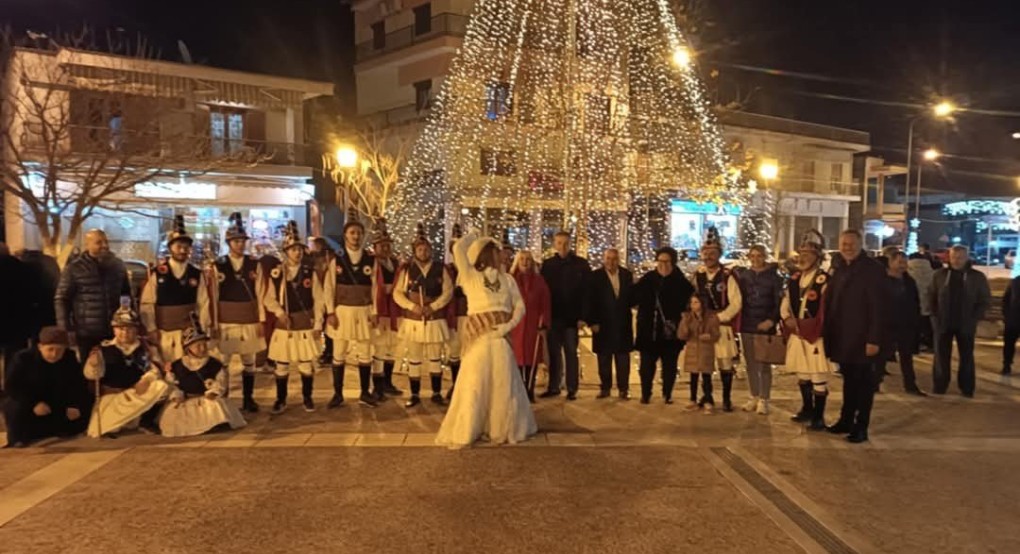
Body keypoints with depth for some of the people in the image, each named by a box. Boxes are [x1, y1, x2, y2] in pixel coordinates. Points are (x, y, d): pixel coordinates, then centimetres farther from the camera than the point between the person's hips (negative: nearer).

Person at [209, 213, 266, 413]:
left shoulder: (255, 265, 2)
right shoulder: (218, 265, -2)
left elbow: (260, 295, 2)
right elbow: (214, 297, -2)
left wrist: (261, 321, -1)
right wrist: (214, 324, -5)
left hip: (249, 321, 1)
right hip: (226, 321, -1)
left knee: (249, 362, 9)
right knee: (222, 362, 3)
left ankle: (248, 398, 21)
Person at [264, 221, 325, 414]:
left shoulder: (310, 273, -1)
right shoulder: (276, 273, -1)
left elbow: (319, 300, 0)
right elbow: (270, 299, 4)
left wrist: (317, 324, -4)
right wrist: (279, 312, -14)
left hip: (306, 324, 0)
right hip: (284, 324, 0)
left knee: (306, 364, 7)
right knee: (282, 365, 7)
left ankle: (307, 398, 21)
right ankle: (281, 400, 20)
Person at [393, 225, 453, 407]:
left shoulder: (440, 269, 1)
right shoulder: (407, 269, 1)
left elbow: (448, 292, -3)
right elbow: (397, 293, -1)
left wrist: (433, 306, -15)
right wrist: (412, 306, -14)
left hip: (435, 320, 0)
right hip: (413, 320, 0)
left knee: (435, 358, 8)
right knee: (414, 359, 5)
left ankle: (437, 393, 17)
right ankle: (415, 395, 15)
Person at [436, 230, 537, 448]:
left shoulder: (507, 279, 14)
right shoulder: (471, 276, 5)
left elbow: (520, 306, 9)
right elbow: (458, 248, -6)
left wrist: (510, 325, -8)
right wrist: (473, 236, 12)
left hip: (501, 338, 3)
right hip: (478, 337, -3)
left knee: (504, 384, 6)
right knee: (474, 385, -1)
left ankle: (502, 428, 21)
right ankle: (464, 432, 10)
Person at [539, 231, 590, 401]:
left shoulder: (581, 264, 0)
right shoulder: (547, 264, 7)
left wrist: (583, 315, -11)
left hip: (572, 316, -2)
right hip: (553, 316, 2)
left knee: (571, 353, 4)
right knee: (554, 353, 7)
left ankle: (572, 389, 8)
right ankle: (553, 387, 15)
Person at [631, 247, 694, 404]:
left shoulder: (681, 282, -5)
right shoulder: (646, 279, 1)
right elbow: (633, 298, 6)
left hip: (671, 332, -1)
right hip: (649, 331, 1)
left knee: (669, 365, 9)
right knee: (646, 364, 7)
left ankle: (667, 394, 22)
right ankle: (645, 394, 19)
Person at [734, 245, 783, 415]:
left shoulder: (774, 277, -2)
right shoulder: (742, 275, 7)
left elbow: (779, 302, -6)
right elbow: (737, 300, 7)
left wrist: (772, 320, -17)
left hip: (765, 326, -3)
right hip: (747, 326, 3)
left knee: (764, 364, 2)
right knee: (750, 364, 9)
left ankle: (763, 399, 10)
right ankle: (754, 396, 20)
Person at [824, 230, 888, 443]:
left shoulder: (872, 269, -11)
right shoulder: (840, 271, 12)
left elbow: (879, 307, -16)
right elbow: (831, 304, 12)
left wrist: (874, 339, -21)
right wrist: (828, 334, 4)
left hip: (863, 339, -7)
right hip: (843, 338, 7)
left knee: (864, 384, 4)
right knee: (849, 381, 16)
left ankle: (861, 428, 12)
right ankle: (846, 420, 25)